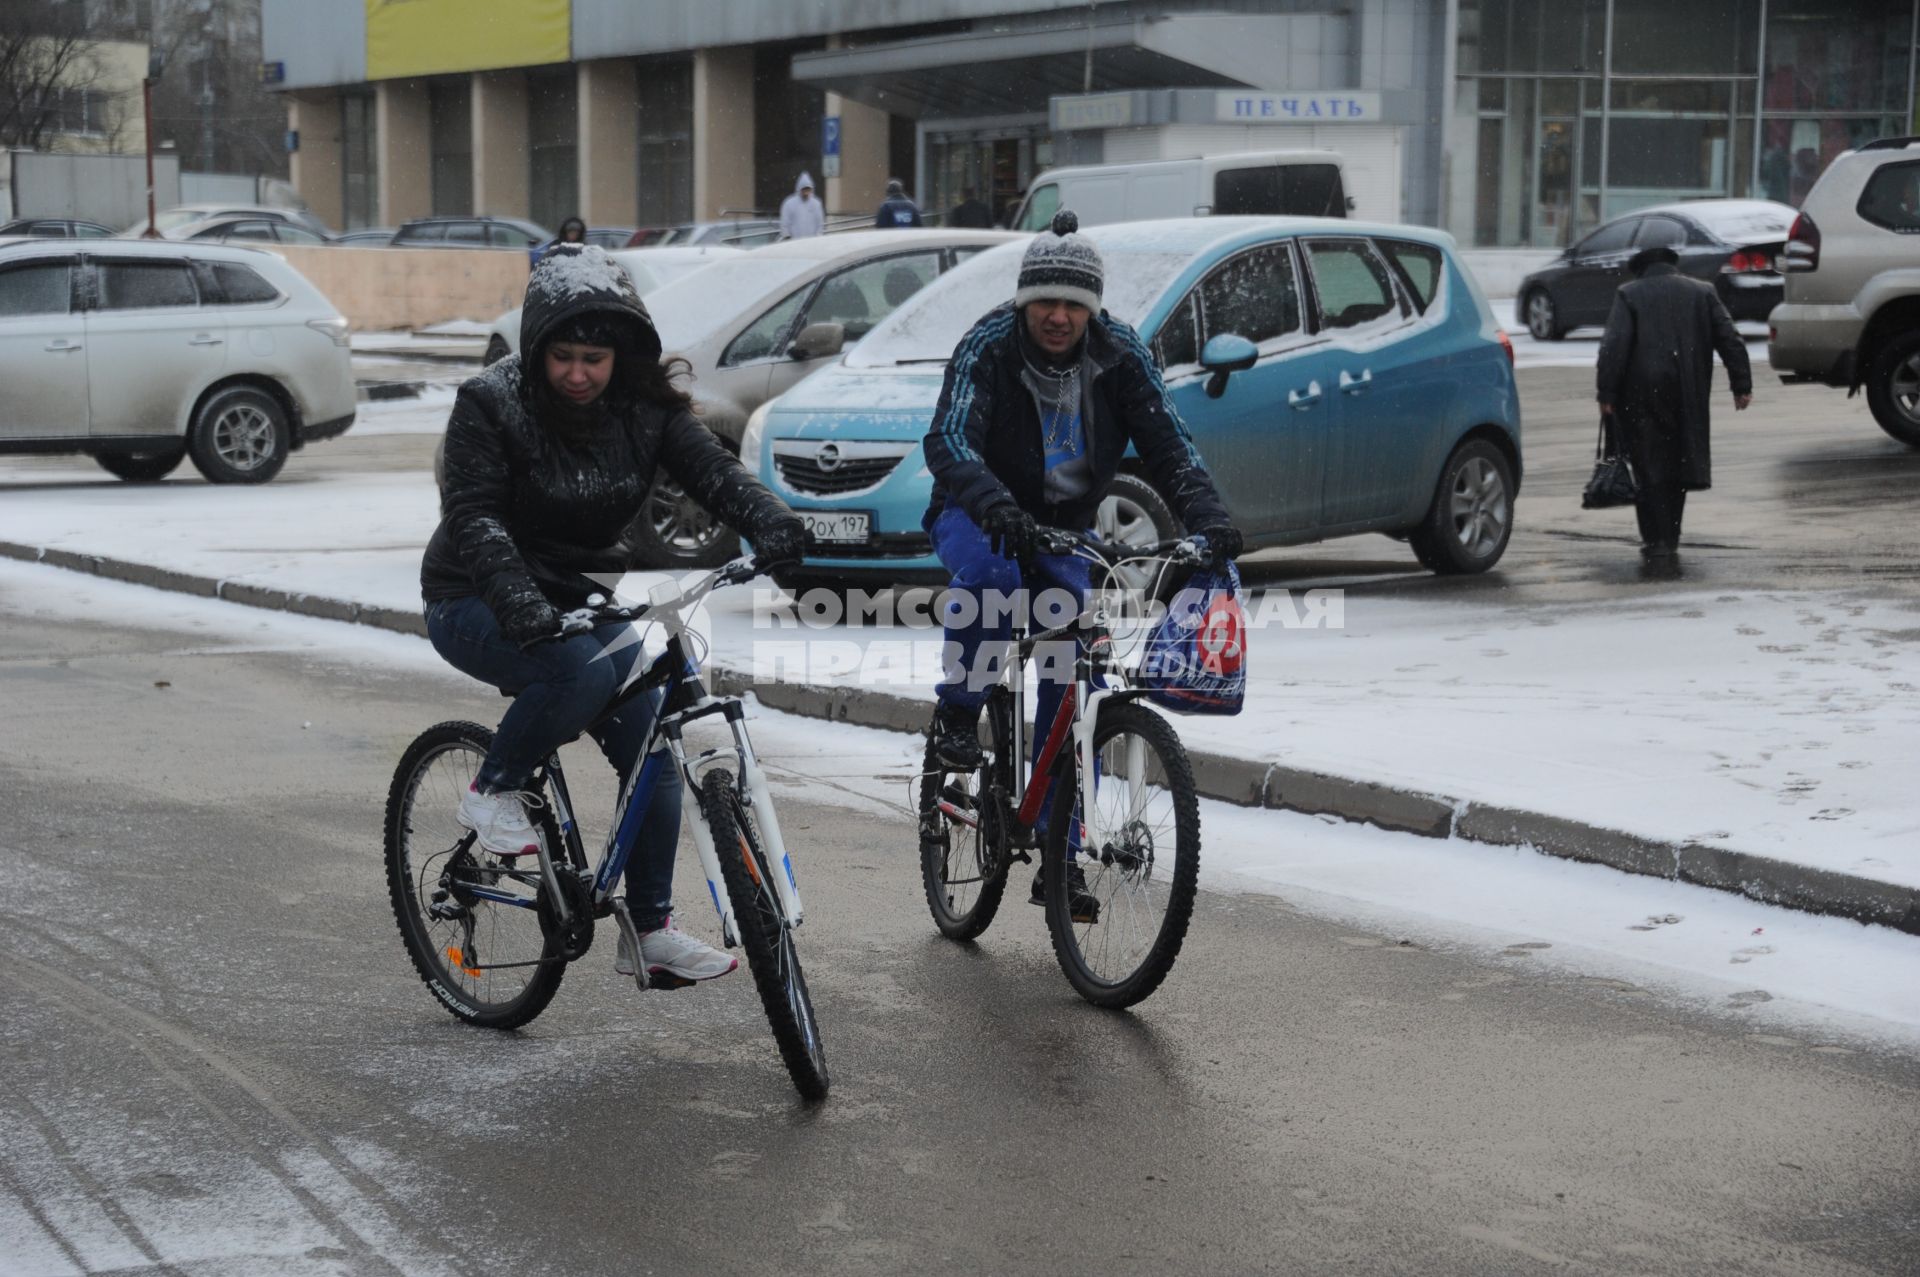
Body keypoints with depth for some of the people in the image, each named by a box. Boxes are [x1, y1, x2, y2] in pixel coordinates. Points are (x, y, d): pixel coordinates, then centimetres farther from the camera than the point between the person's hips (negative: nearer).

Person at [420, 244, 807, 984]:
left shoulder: (645, 407, -3)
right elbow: (472, 515, -26)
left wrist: (769, 523, -38)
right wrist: (516, 598, -44)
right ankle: (494, 792, -10)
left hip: (580, 601, 5)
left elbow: (712, 470, -16)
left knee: (652, 737, -10)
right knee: (584, 668, -34)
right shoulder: (491, 404, -15)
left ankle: (649, 931, 2)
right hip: (476, 608, -5)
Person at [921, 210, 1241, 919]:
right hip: (979, 519, -3)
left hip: (1062, 531, 3)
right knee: (993, 573, -39)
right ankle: (958, 713, -15)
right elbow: (948, 441, -34)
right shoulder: (988, 348, -20)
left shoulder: (1120, 356, -10)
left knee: (1074, 680, -11)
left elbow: (1167, 444, -15)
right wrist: (995, 504, -55)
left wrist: (1207, 518, -35)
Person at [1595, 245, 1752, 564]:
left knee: (1649, 466, 2)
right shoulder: (1703, 292, 9)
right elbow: (1730, 340, 4)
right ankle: (1669, 538, 19)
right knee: (1677, 463, 14)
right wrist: (1741, 385, 5)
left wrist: (1606, 393, -10)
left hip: (1642, 395, -3)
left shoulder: (1628, 295, 0)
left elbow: (1614, 346, -10)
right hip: (1688, 397, 3)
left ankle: (1657, 540, -3)